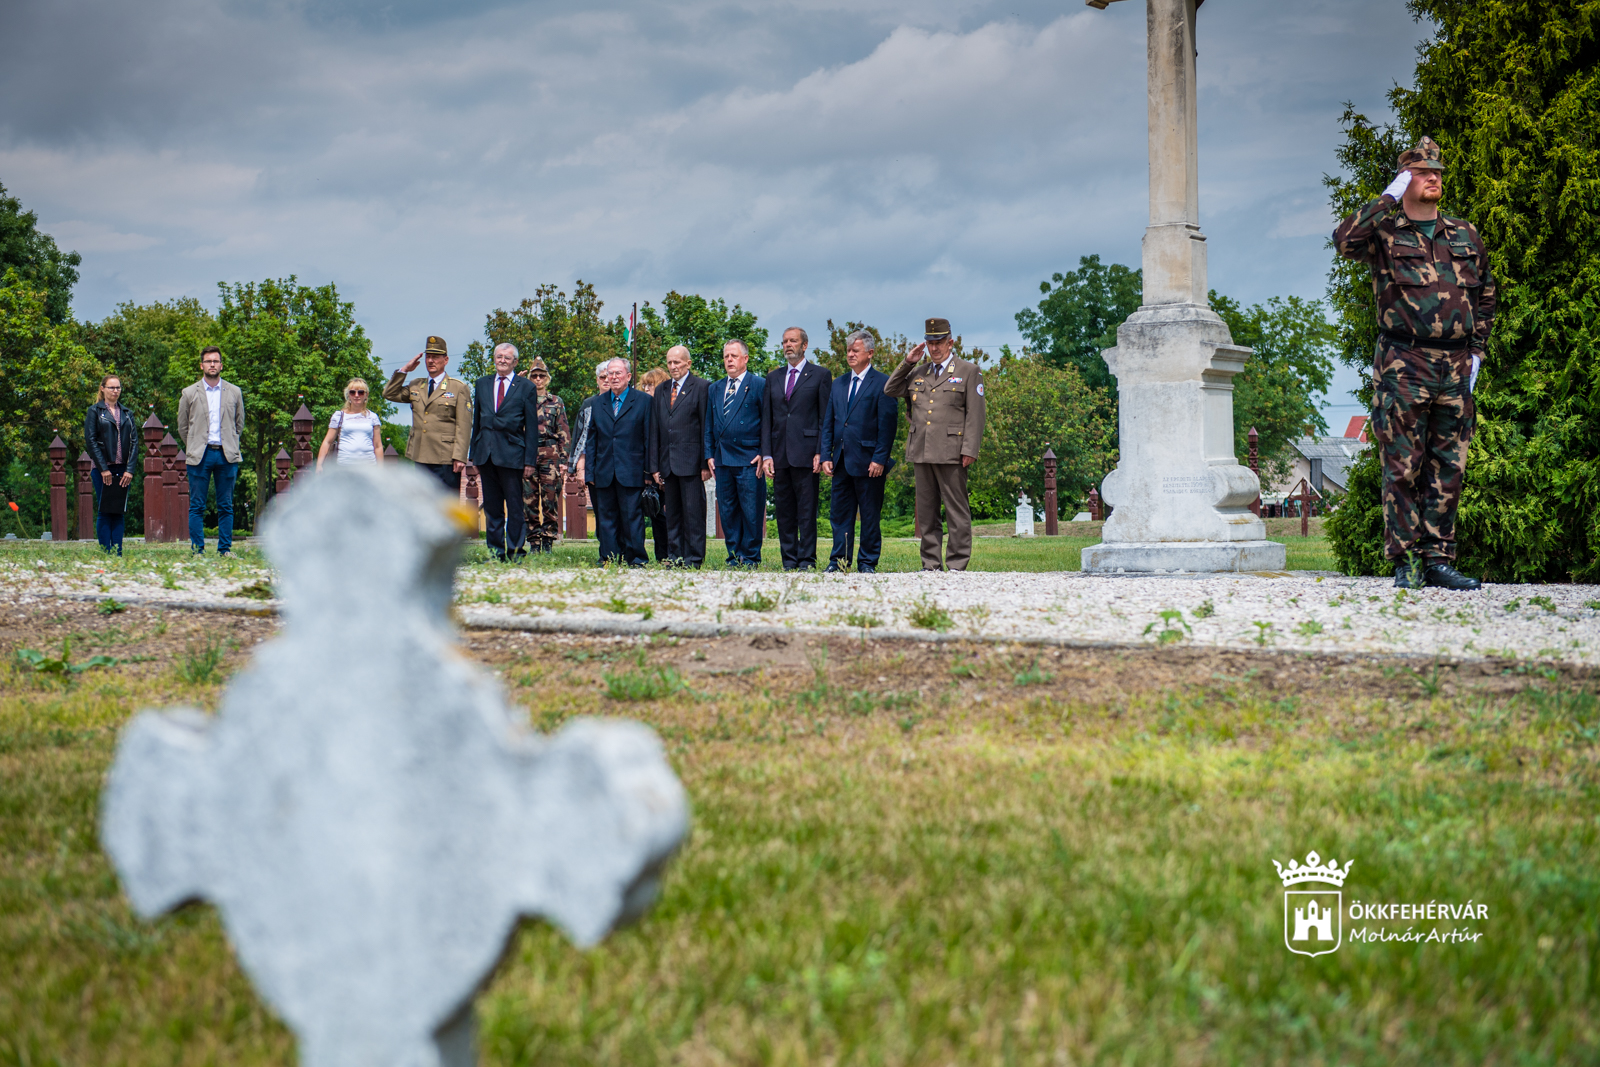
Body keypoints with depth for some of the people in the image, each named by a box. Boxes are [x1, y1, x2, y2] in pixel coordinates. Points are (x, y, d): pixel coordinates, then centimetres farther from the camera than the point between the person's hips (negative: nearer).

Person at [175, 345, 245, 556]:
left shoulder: (234, 393, 9)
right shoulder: (189, 394, 6)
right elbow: (183, 427, 13)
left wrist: (229, 446, 12)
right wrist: (194, 448, 11)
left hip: (226, 456, 1)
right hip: (199, 456, -1)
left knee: (226, 507, 3)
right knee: (197, 507, -1)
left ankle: (225, 550, 7)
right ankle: (197, 550, 2)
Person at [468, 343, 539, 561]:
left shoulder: (526, 387, 3)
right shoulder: (482, 384, 15)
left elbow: (532, 427, 1)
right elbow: (476, 421, 16)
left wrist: (530, 461, -5)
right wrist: (473, 454, 10)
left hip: (511, 454, -4)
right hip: (486, 453, 4)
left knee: (515, 507, -2)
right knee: (491, 508, 6)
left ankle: (516, 551, 5)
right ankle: (496, 552, 12)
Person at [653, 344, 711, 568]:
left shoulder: (700, 387, -2)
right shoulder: (661, 390, 16)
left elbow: (706, 427, -5)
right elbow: (656, 429, 16)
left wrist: (705, 463, -10)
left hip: (690, 462, -6)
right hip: (667, 462, 6)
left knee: (693, 512, -4)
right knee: (672, 514, 8)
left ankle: (693, 559, -1)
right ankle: (674, 557, 13)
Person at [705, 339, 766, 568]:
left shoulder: (759, 386, 1)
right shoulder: (714, 389, 17)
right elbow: (709, 426, 20)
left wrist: (764, 454, -10)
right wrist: (709, 454, 10)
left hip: (749, 460, -5)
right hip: (722, 460, 5)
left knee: (751, 512, -5)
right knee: (727, 512, 6)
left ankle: (750, 557, 2)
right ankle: (734, 556, 12)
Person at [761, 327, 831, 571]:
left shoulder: (820, 376, 3)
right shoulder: (773, 378, 17)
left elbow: (826, 419, -1)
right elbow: (767, 419, 13)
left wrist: (821, 452, -10)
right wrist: (767, 454, 4)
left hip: (806, 453, -5)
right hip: (780, 455, 5)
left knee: (807, 510, -4)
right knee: (783, 511, 6)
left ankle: (807, 560, -1)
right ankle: (789, 560, 11)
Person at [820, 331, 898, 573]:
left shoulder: (882, 383, -3)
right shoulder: (838, 384, 15)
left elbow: (888, 425, -9)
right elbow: (828, 423, 15)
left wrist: (880, 459, -15)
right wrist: (826, 456, 5)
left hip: (868, 461, -6)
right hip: (841, 461, 6)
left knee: (870, 515, 1)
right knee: (840, 513, 7)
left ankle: (867, 562, 7)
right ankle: (838, 560, 12)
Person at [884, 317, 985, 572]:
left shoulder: (969, 371, 3)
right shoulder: (918, 372, 18)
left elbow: (975, 414, -2)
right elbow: (890, 391, 17)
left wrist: (969, 450, -11)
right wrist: (907, 363, 8)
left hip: (951, 453, -5)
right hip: (921, 452, 5)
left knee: (956, 510, -5)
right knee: (926, 511, 7)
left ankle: (957, 565, -3)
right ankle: (930, 565, 11)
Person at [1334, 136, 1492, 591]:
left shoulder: (1465, 236, 15)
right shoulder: (1385, 233, 2)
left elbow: (1485, 296, 25)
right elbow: (1345, 240, -20)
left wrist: (1476, 351, 15)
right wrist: (1388, 198, -12)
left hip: (1456, 368, 4)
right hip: (1403, 367, -4)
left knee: (1447, 469, 4)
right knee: (1402, 467, -6)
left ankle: (1438, 559, 10)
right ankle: (1406, 562, -2)